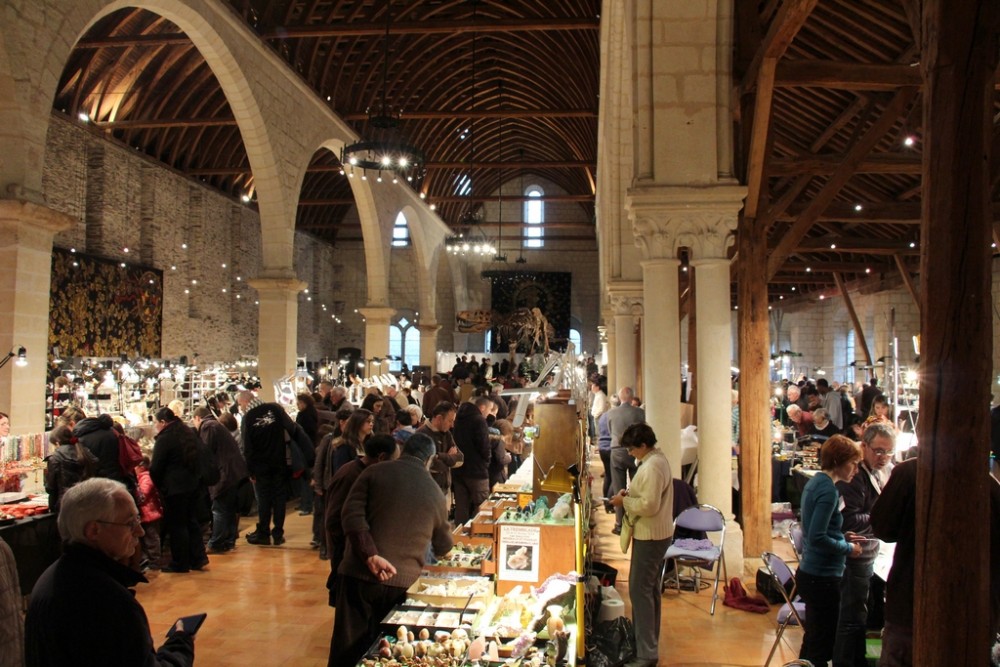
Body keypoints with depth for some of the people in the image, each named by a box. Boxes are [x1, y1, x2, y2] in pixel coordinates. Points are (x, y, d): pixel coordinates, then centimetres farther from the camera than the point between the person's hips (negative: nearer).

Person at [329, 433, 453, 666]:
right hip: (402, 581, 1)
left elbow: (351, 513, -11)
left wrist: (369, 555, -16)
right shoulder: (434, 491, 9)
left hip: (360, 573, -1)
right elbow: (443, 547, 20)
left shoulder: (375, 472, 3)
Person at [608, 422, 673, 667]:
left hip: (650, 536, -11)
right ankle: (649, 643, 30)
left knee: (640, 591, -7)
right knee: (650, 589, 19)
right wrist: (630, 493, 6)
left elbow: (649, 505, -27)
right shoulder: (656, 458, 10)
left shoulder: (652, 467, -23)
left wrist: (624, 502, -14)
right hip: (655, 534, 11)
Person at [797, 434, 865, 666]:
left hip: (809, 573, 9)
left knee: (813, 642, 20)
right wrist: (848, 548, -11)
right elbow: (817, 538, -24)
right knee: (821, 647, 2)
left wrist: (843, 537, 9)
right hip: (822, 577, -9)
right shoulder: (828, 489, -19)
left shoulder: (815, 482, 9)